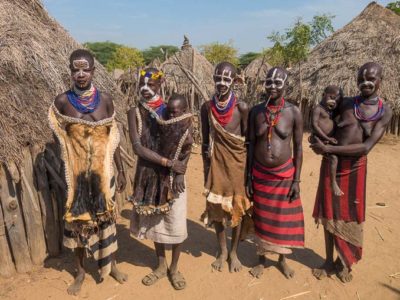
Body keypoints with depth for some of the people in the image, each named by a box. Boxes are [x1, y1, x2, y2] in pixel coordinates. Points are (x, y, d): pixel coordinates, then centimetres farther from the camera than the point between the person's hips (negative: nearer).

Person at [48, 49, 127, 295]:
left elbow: (113, 138, 1)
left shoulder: (105, 99, -5)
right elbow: (59, 138, 2)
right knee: (77, 219, 12)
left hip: (103, 170, 1)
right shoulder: (62, 101, -8)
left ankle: (111, 265, 37)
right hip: (76, 172, 0)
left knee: (106, 216, 15)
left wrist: (121, 170, 3)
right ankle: (81, 272, 34)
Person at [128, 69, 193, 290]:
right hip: (148, 176, 1)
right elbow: (138, 147, -16)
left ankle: (174, 268, 29)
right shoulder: (135, 113, -6)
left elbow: (186, 149, -1)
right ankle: (161, 265, 37)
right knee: (154, 221, 15)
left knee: (176, 224, 5)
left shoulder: (181, 120, -7)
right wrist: (168, 162, -20)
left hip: (173, 177, -1)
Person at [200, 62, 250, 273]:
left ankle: (234, 252, 29)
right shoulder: (207, 107, -1)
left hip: (237, 162, -2)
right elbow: (205, 140, 5)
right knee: (216, 206, 10)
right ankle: (222, 251, 31)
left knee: (237, 207, 9)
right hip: (216, 162, 2)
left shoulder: (241, 107, -9)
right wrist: (206, 169, 5)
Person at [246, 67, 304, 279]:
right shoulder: (256, 111, -3)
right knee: (261, 218, 12)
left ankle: (282, 259, 34)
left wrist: (296, 180, -6)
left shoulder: (294, 112, -7)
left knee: (285, 218, 11)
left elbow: (298, 147, -3)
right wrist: (249, 177, -1)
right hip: (260, 174, 1)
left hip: (284, 174, -1)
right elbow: (251, 144, 1)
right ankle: (261, 260, 32)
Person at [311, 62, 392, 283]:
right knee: (329, 215, 8)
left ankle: (345, 262, 33)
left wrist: (327, 149, -21)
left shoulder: (385, 111, -5)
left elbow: (366, 147, -16)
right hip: (331, 164, 0)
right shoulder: (345, 104, -4)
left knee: (351, 216, 11)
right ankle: (329, 261, 27)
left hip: (355, 168, 0)